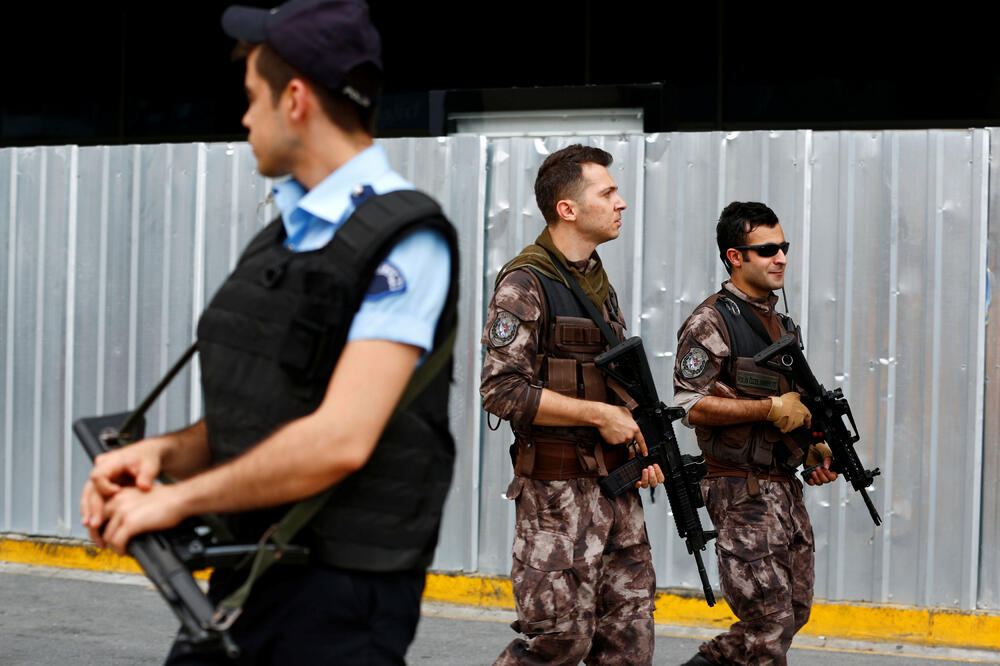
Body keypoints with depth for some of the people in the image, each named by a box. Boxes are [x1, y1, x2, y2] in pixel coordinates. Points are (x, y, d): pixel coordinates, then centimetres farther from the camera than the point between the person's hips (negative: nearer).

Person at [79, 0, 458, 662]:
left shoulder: (405, 240, -13)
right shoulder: (285, 235, 14)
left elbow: (339, 440, -22)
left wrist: (178, 499, -13)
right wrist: (162, 452, -5)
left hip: (341, 602, -7)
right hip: (245, 580, 7)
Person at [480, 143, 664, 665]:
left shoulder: (599, 284, 16)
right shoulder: (524, 285, -10)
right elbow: (502, 390, -19)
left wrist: (641, 447, 6)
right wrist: (599, 414, -17)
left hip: (616, 484, 8)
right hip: (559, 489, -8)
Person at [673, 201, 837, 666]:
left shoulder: (780, 322, 16)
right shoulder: (711, 322, -10)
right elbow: (690, 405, -19)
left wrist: (813, 448, 8)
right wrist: (771, 408, -18)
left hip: (785, 486, 8)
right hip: (743, 490, -8)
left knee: (795, 611, 13)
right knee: (769, 623, -8)